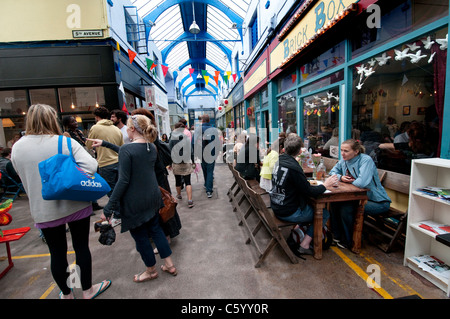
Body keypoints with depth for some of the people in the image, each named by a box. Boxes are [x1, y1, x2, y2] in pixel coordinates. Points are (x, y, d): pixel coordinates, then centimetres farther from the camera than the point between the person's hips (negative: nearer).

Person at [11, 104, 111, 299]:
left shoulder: (17, 148, -3)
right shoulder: (65, 142, -13)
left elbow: (26, 182, 7)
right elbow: (91, 165, -27)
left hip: (44, 211, 3)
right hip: (76, 205, -2)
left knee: (57, 253, 17)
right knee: (81, 247, 13)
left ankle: (66, 294, 37)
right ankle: (88, 291, 30)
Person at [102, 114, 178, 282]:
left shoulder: (126, 149, -19)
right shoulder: (152, 147, 2)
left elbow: (123, 181, -22)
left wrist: (108, 209, -15)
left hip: (134, 202, -7)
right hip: (152, 197, 7)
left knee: (140, 237, 13)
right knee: (155, 229, 21)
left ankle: (151, 271, 33)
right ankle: (169, 265, 32)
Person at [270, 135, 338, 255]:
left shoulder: (279, 161, 0)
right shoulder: (293, 167, -26)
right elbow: (310, 192, -18)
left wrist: (306, 182, 14)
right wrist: (325, 185, -4)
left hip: (276, 207, 8)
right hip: (288, 213, -8)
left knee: (310, 205, 25)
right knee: (324, 214, 6)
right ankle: (304, 245, 8)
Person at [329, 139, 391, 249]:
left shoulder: (366, 160, -22)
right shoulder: (344, 160, 0)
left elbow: (361, 183, -34)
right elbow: (333, 172, 12)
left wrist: (350, 181, -13)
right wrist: (340, 177, -10)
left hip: (378, 202, -7)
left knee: (346, 209, -25)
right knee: (335, 202, -10)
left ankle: (346, 241, -1)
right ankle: (336, 236, 6)